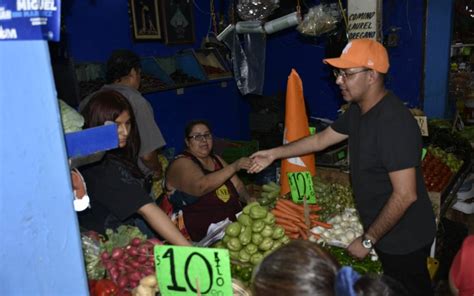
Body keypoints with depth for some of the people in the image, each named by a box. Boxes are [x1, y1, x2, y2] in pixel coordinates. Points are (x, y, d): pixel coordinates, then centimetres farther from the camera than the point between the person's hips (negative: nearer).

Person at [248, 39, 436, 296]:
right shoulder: (358, 110, -1)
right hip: (384, 230, 8)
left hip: (404, 238, -8)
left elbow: (405, 194, -30)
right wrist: (273, 154, 11)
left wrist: (368, 240, -21)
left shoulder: (394, 122, -30)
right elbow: (321, 139, 12)